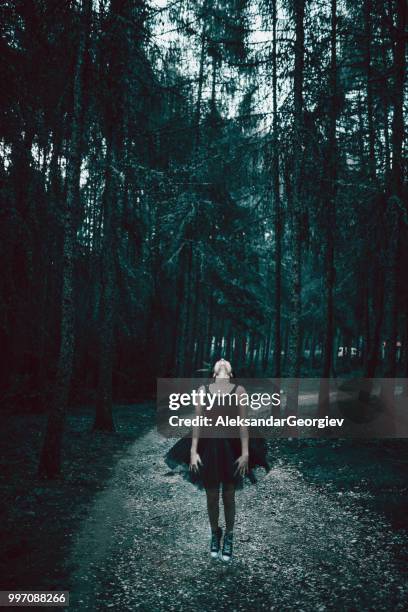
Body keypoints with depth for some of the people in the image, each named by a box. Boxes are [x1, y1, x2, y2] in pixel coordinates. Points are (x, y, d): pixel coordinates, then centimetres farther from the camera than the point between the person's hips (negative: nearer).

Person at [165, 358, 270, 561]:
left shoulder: (239, 390, -1)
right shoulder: (203, 390, 3)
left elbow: (243, 424, -4)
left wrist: (245, 454, -9)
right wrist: (193, 452, -4)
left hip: (231, 448, -1)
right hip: (208, 447, 1)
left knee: (228, 497, 12)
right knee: (212, 497, 12)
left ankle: (228, 537, 34)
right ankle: (215, 534, 38)